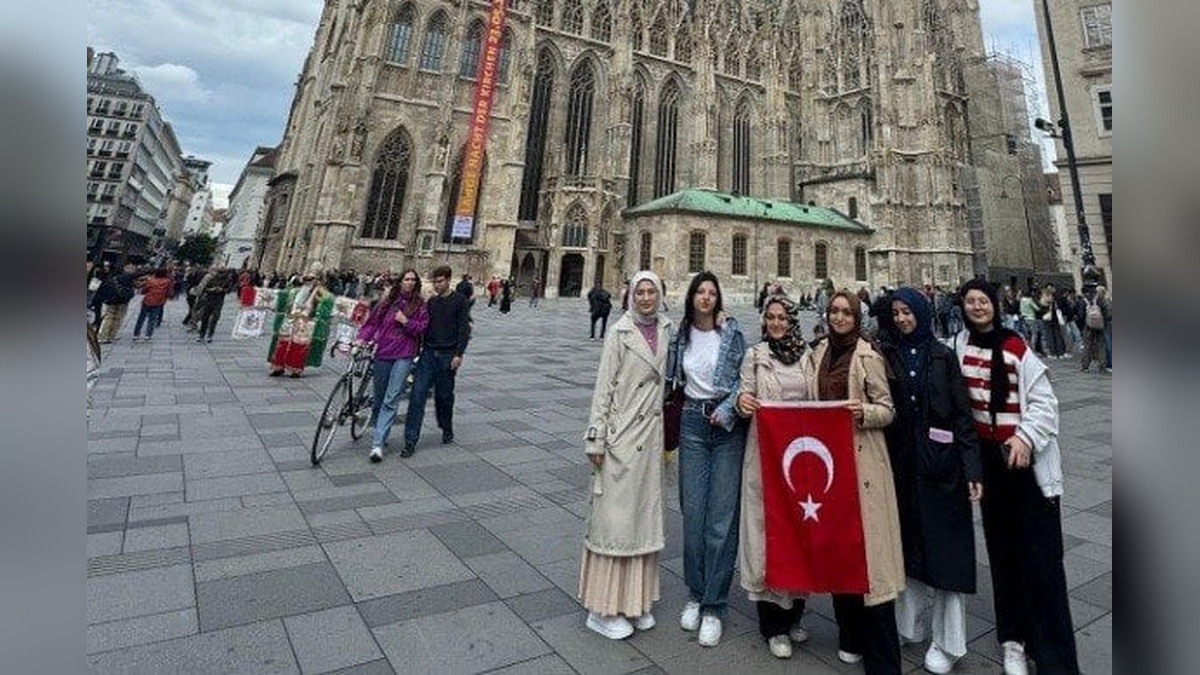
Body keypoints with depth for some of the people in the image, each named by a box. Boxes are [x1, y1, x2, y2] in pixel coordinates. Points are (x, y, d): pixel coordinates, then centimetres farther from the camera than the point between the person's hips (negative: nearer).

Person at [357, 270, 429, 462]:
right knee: (379, 398, 12)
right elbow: (373, 320, 8)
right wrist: (362, 338, -4)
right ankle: (380, 434, 31)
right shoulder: (388, 300, 7)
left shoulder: (420, 305, 3)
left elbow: (422, 329, 1)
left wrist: (406, 321, -12)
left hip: (404, 355, -3)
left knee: (391, 400, -10)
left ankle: (378, 443, -10)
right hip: (383, 353, 3)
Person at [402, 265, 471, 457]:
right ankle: (410, 441, -2)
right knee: (417, 395, -5)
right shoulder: (430, 302, 12)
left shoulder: (459, 301, -1)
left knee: (444, 396, 7)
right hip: (428, 353, 3)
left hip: (447, 355, -3)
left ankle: (447, 431, 30)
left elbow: (464, 329, -5)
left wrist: (459, 354, -13)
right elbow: (423, 327, 16)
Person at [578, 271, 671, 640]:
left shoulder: (666, 329, 7)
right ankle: (605, 608, 18)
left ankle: (637, 601, 30)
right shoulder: (620, 332, -8)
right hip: (621, 433, -5)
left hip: (651, 433, 6)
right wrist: (596, 437, -12)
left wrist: (667, 433, 12)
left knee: (644, 515, 14)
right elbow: (603, 386, -9)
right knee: (613, 516, 2)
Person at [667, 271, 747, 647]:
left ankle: (713, 607, 12)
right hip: (692, 423, 2)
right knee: (693, 512, 5)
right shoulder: (681, 336, 7)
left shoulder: (732, 334, -1)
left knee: (722, 516, -1)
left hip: (727, 425, -2)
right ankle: (695, 595, 24)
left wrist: (725, 411, -14)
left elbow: (744, 379, -2)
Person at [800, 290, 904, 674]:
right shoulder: (816, 356, 10)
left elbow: (887, 410, -4)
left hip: (862, 461, -5)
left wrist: (863, 411, -23)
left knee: (866, 544, -2)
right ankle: (850, 636, 28)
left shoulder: (869, 357, -4)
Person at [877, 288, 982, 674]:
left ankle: (947, 641, 18)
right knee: (907, 544, 12)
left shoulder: (943, 357, 1)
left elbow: (963, 415, -2)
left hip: (939, 466, -2)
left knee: (943, 549, 4)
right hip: (899, 465, 2)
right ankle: (909, 624, 28)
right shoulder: (885, 356, 4)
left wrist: (972, 469, -7)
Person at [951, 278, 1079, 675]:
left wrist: (1025, 437, -20)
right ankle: (1013, 640, 22)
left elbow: (1044, 400, -5)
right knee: (1002, 548, 10)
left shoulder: (1016, 347, -6)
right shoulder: (959, 343, 3)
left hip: (1028, 456, -3)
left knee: (1040, 556, -1)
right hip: (989, 456, 3)